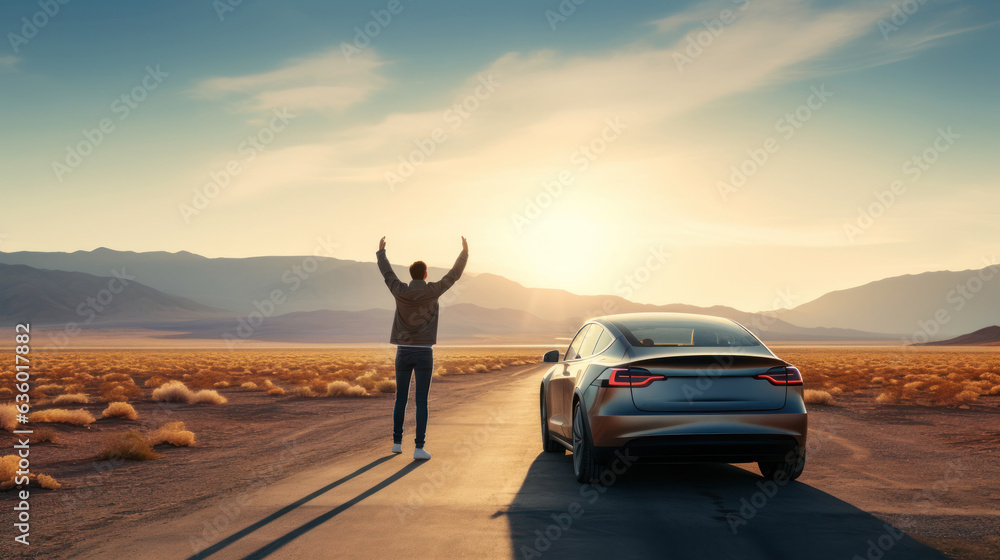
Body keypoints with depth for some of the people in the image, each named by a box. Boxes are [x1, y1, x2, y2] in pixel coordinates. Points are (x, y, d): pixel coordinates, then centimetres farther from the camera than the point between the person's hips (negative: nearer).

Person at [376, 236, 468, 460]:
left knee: (401, 399, 15)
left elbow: (386, 272, 15)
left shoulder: (400, 291, -3)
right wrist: (465, 251, 15)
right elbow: (454, 274, 2)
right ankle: (419, 448, -6)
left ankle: (397, 442, 21)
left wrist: (381, 251, 33)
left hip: (403, 352, 2)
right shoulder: (432, 290, -9)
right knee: (421, 402, -1)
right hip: (424, 353, -2)